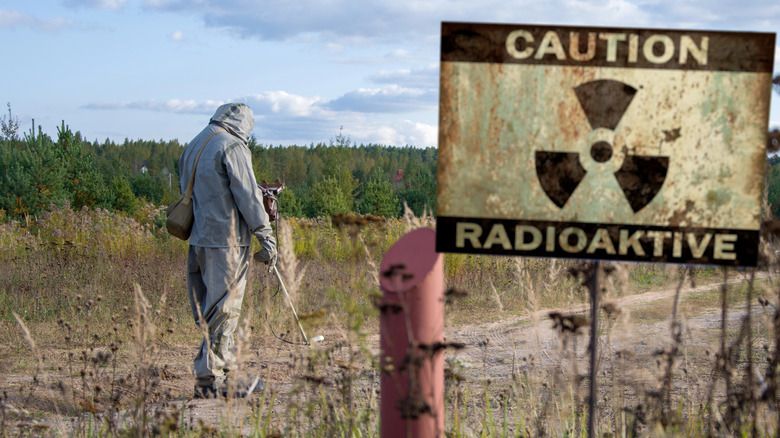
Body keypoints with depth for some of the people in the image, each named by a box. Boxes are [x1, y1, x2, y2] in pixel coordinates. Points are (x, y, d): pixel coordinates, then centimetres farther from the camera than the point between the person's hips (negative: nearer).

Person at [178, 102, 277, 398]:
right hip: (226, 241, -9)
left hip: (198, 240, 9)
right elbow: (248, 196, -13)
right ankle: (210, 379, -1)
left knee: (210, 311, 13)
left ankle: (226, 372, 19)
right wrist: (266, 238, -9)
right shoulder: (232, 146, -10)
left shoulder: (192, 147, 16)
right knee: (223, 311, -3)